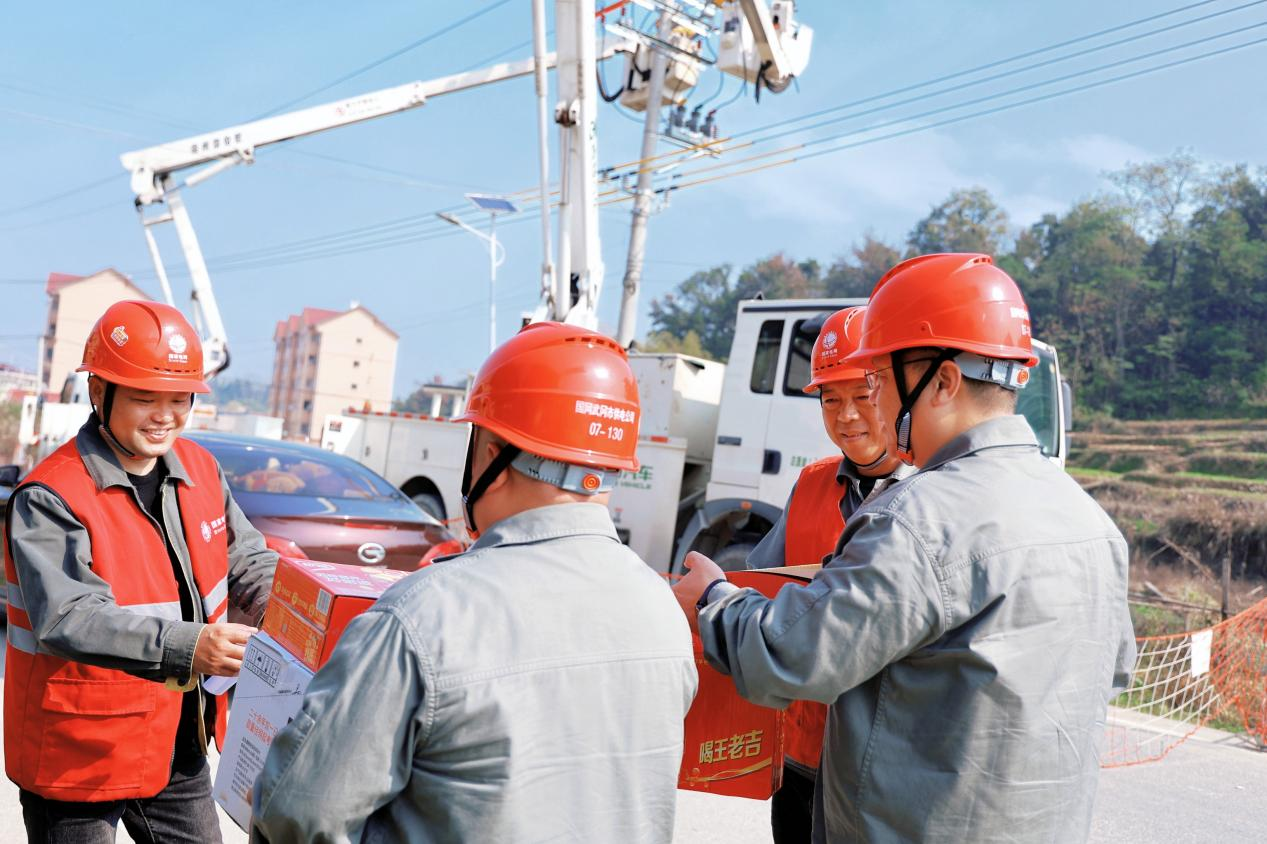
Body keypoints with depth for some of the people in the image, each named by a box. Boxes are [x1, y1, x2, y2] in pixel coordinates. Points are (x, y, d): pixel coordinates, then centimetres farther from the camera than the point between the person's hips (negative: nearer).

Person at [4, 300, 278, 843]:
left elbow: (249, 565, 6)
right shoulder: (52, 497, -19)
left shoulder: (200, 468, 2)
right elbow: (68, 620, -30)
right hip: (78, 757, -6)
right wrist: (187, 646, -43)